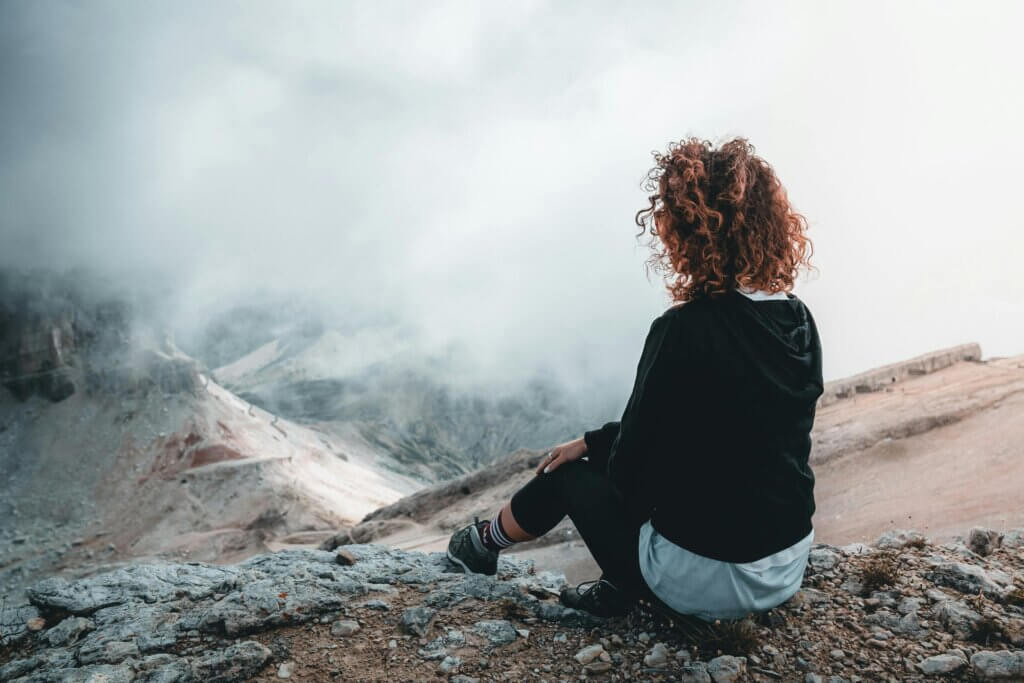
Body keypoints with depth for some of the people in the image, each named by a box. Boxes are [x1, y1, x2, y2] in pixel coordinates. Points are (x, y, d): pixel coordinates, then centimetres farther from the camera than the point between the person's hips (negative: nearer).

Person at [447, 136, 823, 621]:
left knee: (571, 473, 17)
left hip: (707, 578, -6)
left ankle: (489, 542, 43)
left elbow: (634, 460, -15)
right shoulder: (799, 321, -1)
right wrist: (591, 440, 15)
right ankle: (620, 585, 17)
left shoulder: (685, 330, -25)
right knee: (607, 452, 18)